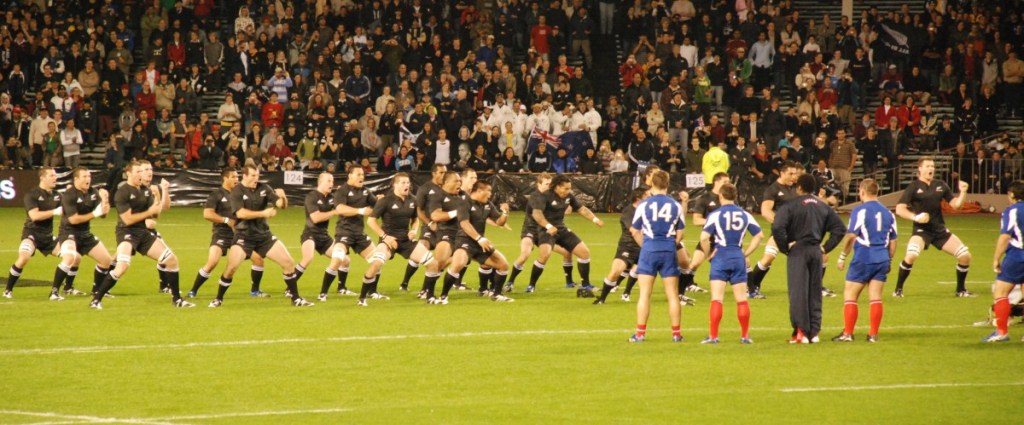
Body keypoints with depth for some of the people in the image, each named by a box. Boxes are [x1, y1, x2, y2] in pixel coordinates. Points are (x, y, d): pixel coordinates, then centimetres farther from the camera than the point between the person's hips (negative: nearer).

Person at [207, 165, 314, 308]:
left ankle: (296, 299, 12)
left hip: (264, 234, 4)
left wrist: (282, 197, -24)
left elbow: (282, 205, -1)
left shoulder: (264, 188, 2)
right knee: (231, 267, -19)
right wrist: (263, 213, -26)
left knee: (289, 263, -1)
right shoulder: (237, 192, -9)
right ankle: (218, 299, 2)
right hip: (244, 236, -4)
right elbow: (240, 213, -23)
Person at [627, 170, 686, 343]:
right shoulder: (676, 206, 2)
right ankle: (676, 333, 9)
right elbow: (680, 234, 6)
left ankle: (640, 333, 0)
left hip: (649, 250, -1)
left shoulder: (643, 205, -3)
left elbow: (635, 232, 4)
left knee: (644, 294, 2)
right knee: (673, 294, 7)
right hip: (669, 251, 1)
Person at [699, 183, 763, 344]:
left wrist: (708, 253, 0)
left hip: (720, 258, -3)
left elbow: (704, 237, -16)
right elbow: (759, 235, 9)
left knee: (716, 299, -2)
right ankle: (745, 335, 11)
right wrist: (746, 253, 14)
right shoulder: (744, 215, 5)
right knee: (742, 299, 8)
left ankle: (713, 336, -5)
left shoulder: (715, 215, -7)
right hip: (738, 258, 3)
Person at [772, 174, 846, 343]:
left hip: (798, 251, -5)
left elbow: (777, 227, -20)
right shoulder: (823, 206, 11)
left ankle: (801, 332, -8)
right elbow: (840, 228, 11)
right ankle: (814, 332, 10)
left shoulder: (791, 205, -7)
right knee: (815, 293, 10)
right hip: (816, 251, 5)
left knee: (798, 291, -4)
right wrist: (826, 247, 10)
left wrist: (785, 247, -9)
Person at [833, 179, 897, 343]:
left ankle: (847, 333, 1)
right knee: (875, 297, 7)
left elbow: (851, 237, -12)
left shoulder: (860, 211, -8)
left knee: (850, 295, 3)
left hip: (863, 260, -5)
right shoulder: (888, 213, 11)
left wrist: (842, 257, -3)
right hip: (882, 260, 5)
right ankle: (873, 334, 5)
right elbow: (893, 241, 14)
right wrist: (889, 261, 24)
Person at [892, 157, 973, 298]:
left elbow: (955, 204, 11)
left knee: (965, 256, -1)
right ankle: (898, 290, -12)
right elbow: (899, 209, -12)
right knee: (911, 255, -31)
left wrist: (963, 192, -7)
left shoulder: (940, 185, 8)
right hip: (921, 230, -5)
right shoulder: (914, 187, -7)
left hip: (940, 230, 5)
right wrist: (915, 217, -27)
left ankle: (961, 290, 20)